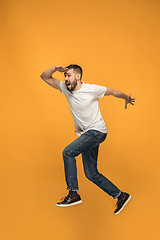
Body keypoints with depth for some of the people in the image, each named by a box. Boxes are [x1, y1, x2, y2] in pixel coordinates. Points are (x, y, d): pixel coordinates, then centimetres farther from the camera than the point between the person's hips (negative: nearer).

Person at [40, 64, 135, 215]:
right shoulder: (65, 88, 3)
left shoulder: (92, 89, -12)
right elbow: (44, 77, 4)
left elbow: (114, 92, 3)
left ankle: (73, 194, -14)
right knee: (91, 174, 6)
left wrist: (127, 98, 18)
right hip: (85, 134, 7)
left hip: (97, 131, -7)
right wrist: (55, 69, -14)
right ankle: (120, 196, 19)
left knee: (68, 152, -23)